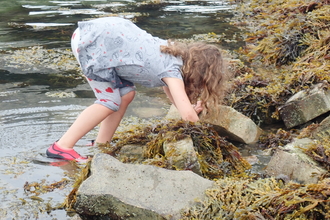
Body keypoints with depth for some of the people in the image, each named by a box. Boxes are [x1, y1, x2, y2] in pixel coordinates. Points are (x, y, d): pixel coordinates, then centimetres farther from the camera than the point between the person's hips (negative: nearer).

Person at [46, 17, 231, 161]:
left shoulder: (175, 54, 8)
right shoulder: (172, 69, -17)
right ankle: (62, 147, -2)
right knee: (110, 101, -4)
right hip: (91, 41, -9)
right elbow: (187, 114, -24)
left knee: (126, 95, 9)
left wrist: (193, 109, -1)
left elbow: (176, 97, 17)